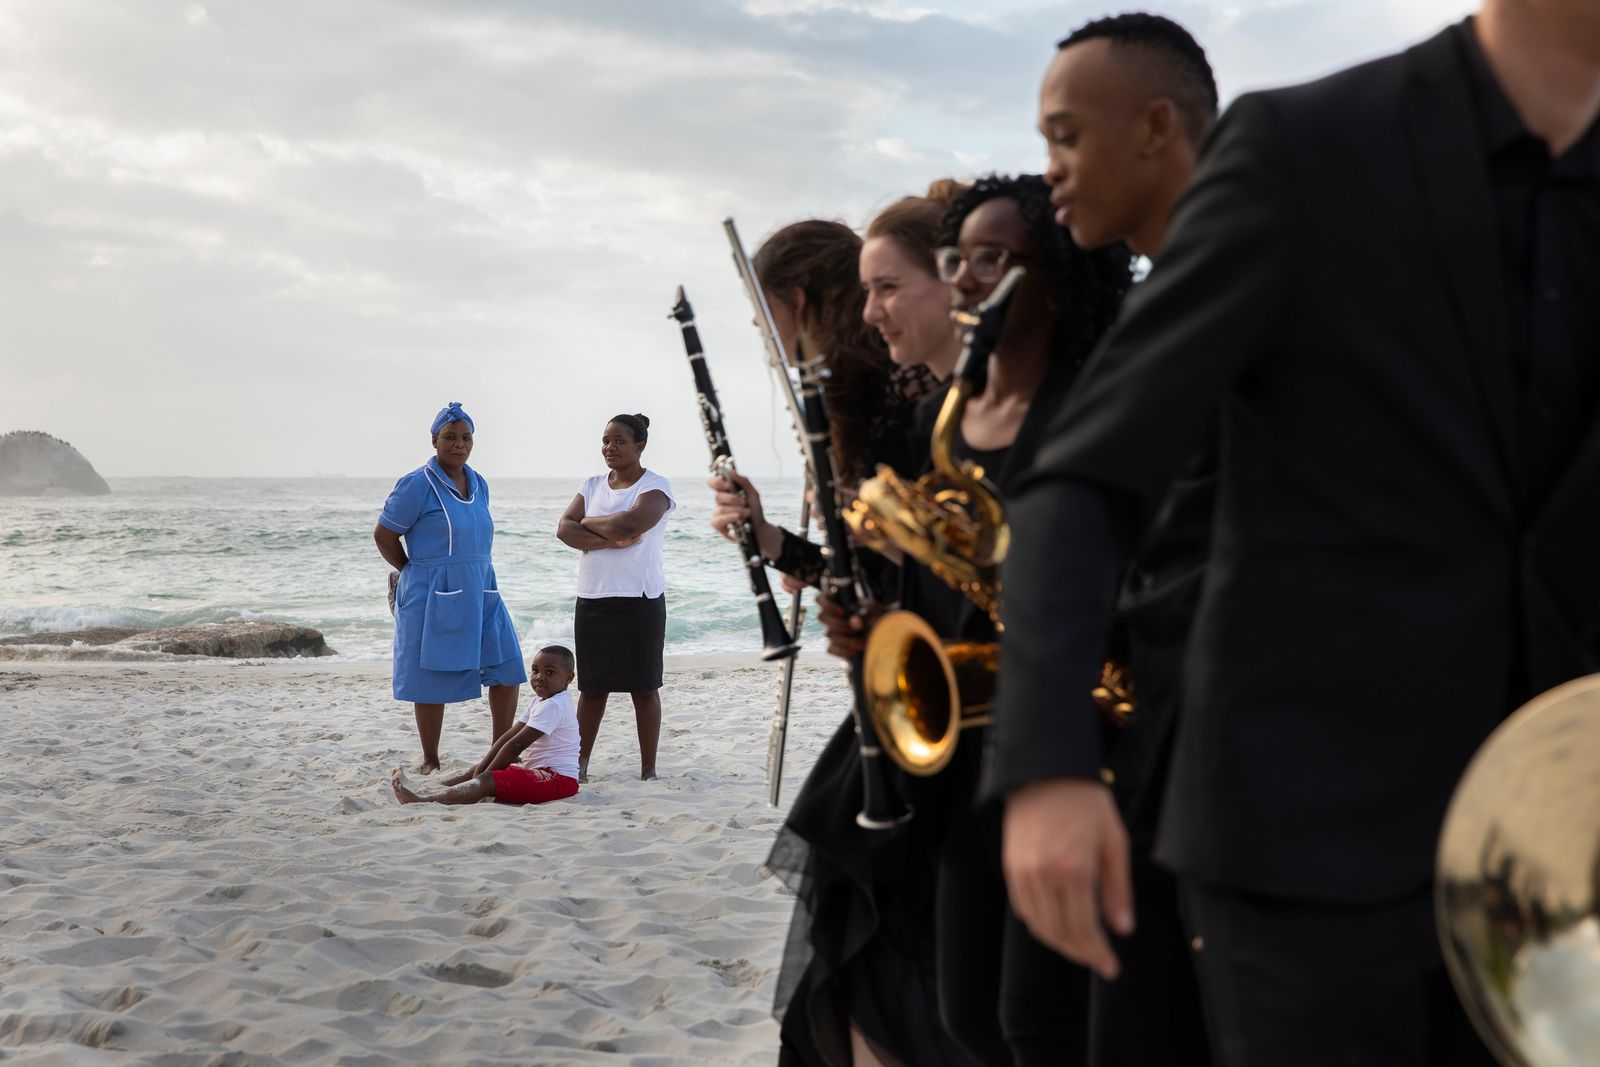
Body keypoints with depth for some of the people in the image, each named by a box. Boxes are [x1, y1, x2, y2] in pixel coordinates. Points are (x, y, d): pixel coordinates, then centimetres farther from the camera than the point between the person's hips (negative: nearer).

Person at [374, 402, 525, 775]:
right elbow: (383, 535, -6)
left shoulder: (479, 484, 11)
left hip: (481, 592, 7)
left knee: (507, 670, 4)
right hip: (434, 599, -7)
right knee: (433, 680, 1)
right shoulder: (417, 485, -10)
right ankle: (430, 762, 14)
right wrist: (415, 573, 2)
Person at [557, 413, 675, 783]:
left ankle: (648, 770, 7)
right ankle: (580, 764, 15)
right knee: (592, 686, 9)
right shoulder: (593, 486, 13)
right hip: (592, 600, 5)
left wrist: (589, 522, -6)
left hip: (639, 602, -5)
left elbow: (631, 523, -22)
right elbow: (564, 529, 0)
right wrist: (611, 539, -15)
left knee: (644, 687, 1)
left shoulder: (655, 487, -4)